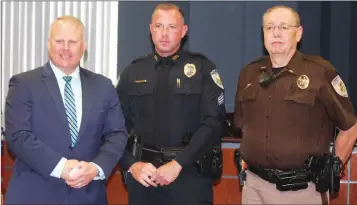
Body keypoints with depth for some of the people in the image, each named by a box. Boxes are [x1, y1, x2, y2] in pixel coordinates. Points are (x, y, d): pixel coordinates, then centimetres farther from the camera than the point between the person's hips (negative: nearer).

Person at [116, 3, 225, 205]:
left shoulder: (203, 68, -1)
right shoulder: (133, 72, 7)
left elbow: (213, 123, -9)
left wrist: (177, 164, -15)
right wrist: (131, 164, -9)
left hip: (190, 174, -2)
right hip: (144, 176, 2)